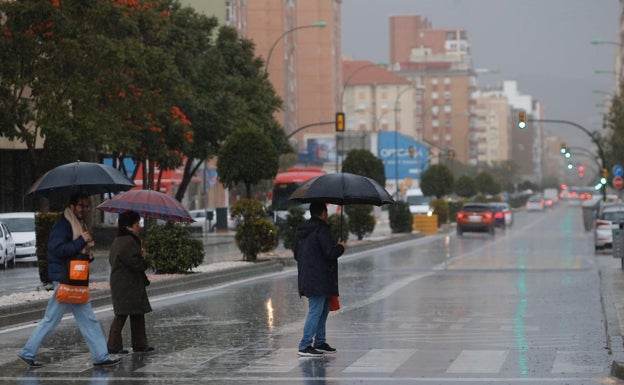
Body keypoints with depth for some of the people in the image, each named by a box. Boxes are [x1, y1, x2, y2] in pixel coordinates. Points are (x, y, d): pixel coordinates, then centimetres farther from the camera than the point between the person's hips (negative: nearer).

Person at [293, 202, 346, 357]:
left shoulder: (301, 231, 14)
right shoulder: (322, 230, -15)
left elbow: (296, 253, 20)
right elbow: (331, 253, -21)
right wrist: (340, 247, -2)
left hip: (306, 278, 10)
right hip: (318, 280, -10)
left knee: (324, 309, 18)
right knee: (315, 311, -8)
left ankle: (320, 342, 23)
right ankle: (305, 346, -9)